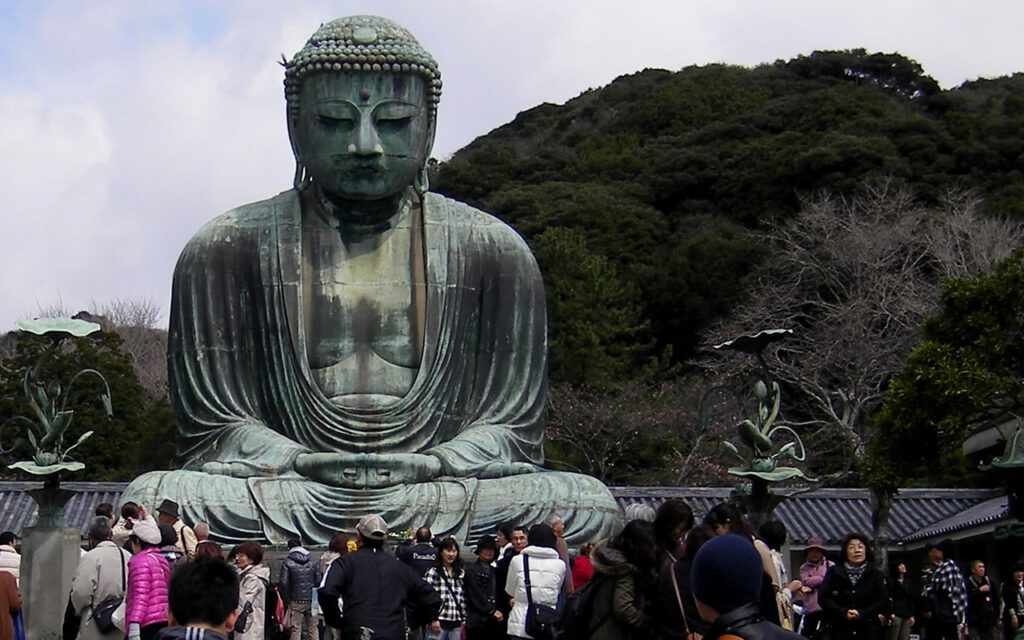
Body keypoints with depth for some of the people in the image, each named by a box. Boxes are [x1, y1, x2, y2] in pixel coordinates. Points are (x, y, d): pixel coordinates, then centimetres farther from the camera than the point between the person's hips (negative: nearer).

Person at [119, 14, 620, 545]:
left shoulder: (493, 251, 8)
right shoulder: (225, 250, 5)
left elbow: (509, 427, 7)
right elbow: (212, 428, 3)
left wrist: (429, 466, -16)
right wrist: (305, 465, -18)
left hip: (443, 497, 2)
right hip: (291, 498, -1)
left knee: (589, 505, -28)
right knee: (149, 499, -31)